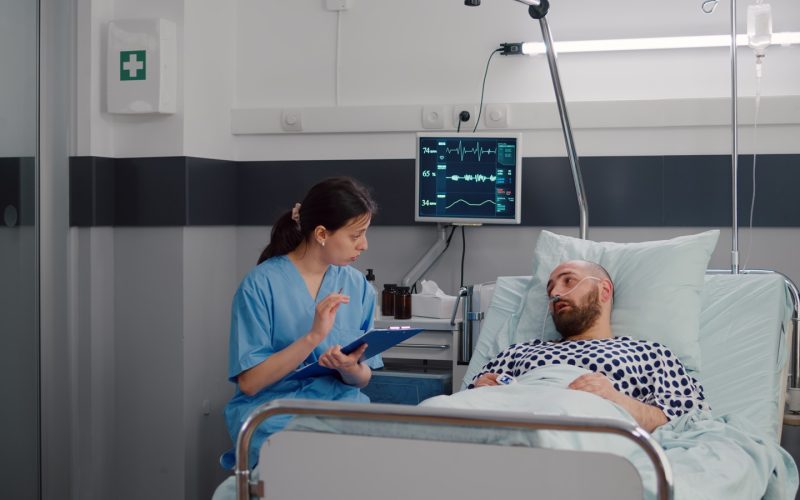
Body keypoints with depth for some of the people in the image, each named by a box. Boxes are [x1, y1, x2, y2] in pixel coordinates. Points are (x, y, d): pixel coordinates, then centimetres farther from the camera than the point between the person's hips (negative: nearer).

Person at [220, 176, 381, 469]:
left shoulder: (358, 287, 7)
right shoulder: (262, 284, -8)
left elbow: (363, 378, 12)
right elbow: (249, 382, -10)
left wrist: (350, 369, -13)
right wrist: (313, 337, -21)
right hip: (275, 415, -4)